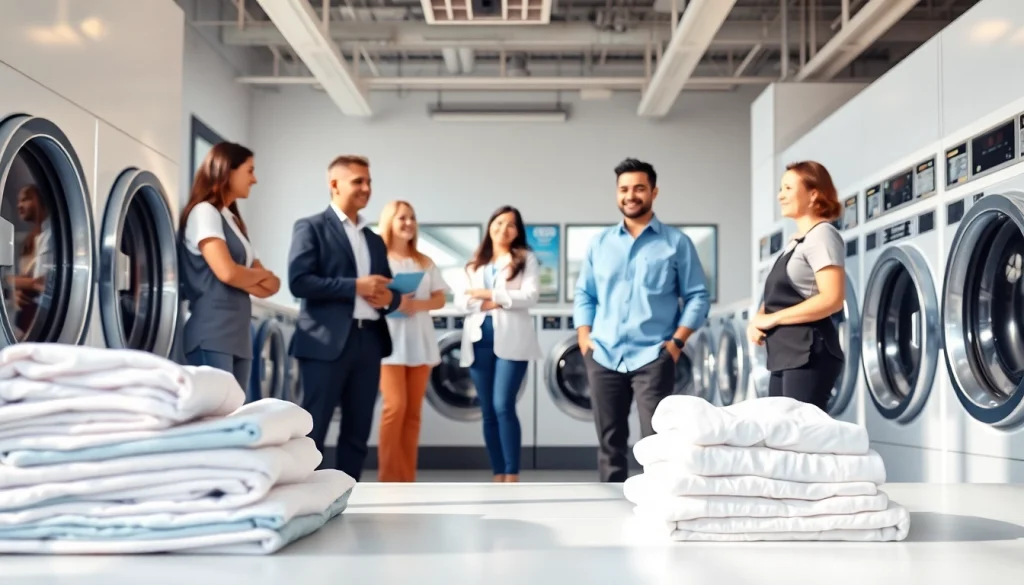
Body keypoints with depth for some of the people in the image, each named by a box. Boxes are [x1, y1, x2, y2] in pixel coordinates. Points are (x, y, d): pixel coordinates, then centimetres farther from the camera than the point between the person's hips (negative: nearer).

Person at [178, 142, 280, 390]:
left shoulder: (233, 221, 21)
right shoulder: (204, 212, -5)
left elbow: (272, 284, 16)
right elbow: (227, 272, -18)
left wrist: (247, 279, -5)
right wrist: (260, 276, 2)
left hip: (239, 336, 9)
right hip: (212, 336, -8)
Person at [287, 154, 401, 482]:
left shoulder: (375, 240, 20)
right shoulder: (311, 227, 1)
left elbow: (386, 289, 21)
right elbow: (298, 281, -11)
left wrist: (389, 298, -3)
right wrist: (355, 286, -14)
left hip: (369, 341, 7)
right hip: (327, 342, -6)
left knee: (358, 433, 8)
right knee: (312, 430, -4)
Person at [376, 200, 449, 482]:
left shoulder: (425, 262, 13)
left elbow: (439, 299, 8)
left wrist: (416, 304, -11)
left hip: (419, 342, 5)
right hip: (390, 343, -4)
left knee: (413, 411, 5)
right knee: (395, 407, -12)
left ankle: (407, 478, 10)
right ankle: (388, 478, -5)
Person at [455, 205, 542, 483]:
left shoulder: (526, 259, 7)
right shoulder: (475, 263, 18)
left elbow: (530, 296, -7)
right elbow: (460, 300, 8)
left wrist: (490, 294, -9)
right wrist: (485, 305, -11)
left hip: (510, 338, -4)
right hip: (479, 339, 4)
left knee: (503, 407, -13)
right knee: (488, 412, 4)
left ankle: (512, 477, -8)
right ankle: (498, 477, 10)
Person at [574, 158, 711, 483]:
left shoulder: (676, 243, 5)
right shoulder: (600, 243, 14)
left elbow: (697, 296, 2)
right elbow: (584, 293, 16)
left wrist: (677, 341, -9)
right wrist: (584, 336, 2)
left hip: (652, 356, -3)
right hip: (603, 357, 4)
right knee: (609, 440, 8)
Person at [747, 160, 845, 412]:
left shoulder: (822, 235, -8)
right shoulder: (794, 242, 20)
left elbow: (832, 299, -19)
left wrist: (772, 319, -15)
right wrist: (758, 319, 1)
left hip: (809, 353, -9)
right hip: (784, 355, 9)